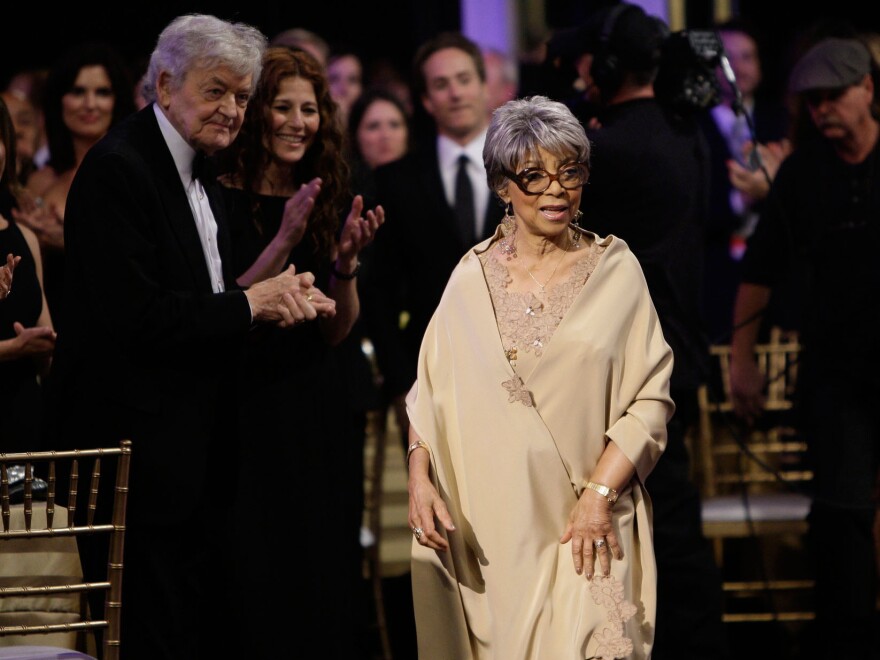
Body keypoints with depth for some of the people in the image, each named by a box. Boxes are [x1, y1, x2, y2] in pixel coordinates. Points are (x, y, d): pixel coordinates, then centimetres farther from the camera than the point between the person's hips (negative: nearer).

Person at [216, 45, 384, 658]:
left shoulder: (327, 201, 8)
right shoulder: (223, 202, -7)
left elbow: (336, 331, 4)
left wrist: (345, 261, -13)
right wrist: (284, 241, -22)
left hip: (321, 417, 5)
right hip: (251, 417, -5)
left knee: (325, 577, 7)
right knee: (258, 578, -3)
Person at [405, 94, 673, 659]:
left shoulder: (616, 269, 1)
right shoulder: (472, 275, 7)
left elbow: (651, 399, -2)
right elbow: (430, 391, 11)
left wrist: (600, 493, -12)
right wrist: (419, 480, -5)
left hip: (583, 526, -2)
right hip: (486, 525, 2)